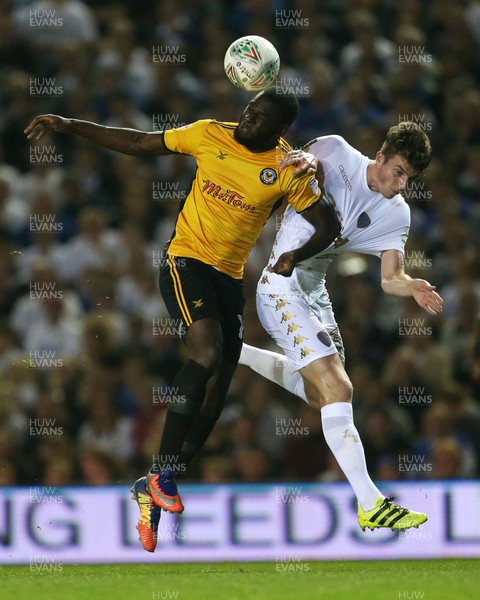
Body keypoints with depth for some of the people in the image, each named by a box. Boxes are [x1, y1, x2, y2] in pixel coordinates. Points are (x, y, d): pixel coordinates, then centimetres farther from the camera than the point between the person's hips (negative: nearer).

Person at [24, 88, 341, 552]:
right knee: (208, 351, -28)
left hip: (230, 278, 3)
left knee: (216, 392, -1)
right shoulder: (211, 136, -3)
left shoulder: (288, 172, -3)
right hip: (185, 260, -3)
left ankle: (153, 489, 12)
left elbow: (327, 225, 4)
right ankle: (162, 471, -25)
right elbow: (140, 144, 7)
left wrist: (295, 255, -16)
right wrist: (69, 127, 5)